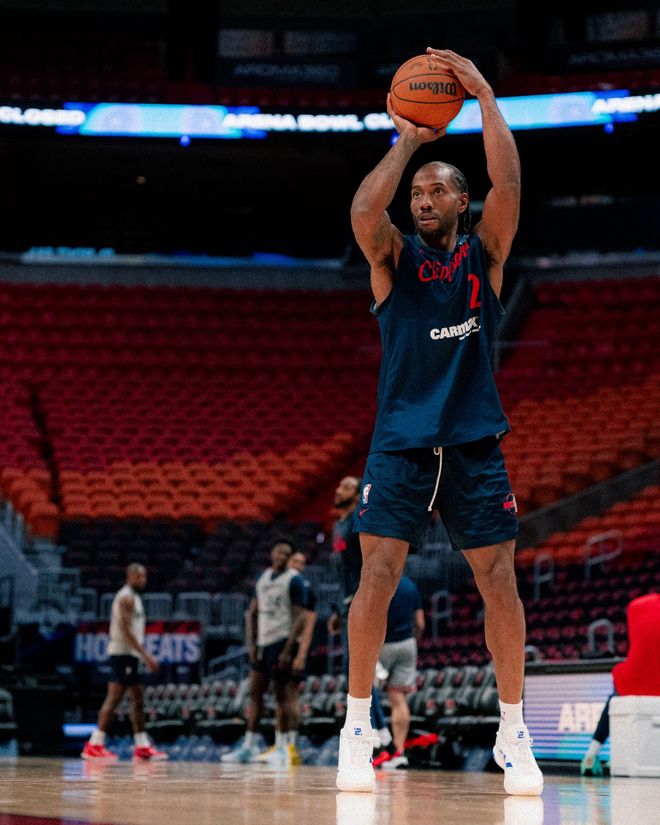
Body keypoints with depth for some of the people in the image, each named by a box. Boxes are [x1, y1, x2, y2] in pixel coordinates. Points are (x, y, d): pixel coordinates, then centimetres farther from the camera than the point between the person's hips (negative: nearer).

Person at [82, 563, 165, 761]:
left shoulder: (132, 597, 19)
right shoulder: (126, 597, -12)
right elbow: (126, 630, -20)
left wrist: (145, 656, 20)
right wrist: (145, 655, -23)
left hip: (130, 655, 10)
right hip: (123, 653, -10)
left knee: (138, 700, 11)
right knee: (113, 698, -12)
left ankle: (142, 747, 14)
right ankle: (94, 746, -14)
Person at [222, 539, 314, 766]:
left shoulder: (295, 581, -8)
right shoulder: (263, 578, 14)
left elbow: (301, 617, -13)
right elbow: (252, 613, 17)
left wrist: (288, 650, -20)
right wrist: (250, 643, 5)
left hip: (282, 643, -7)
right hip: (263, 643, 7)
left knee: (282, 696, -6)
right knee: (255, 693, 9)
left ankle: (284, 748, -2)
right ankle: (249, 746, 15)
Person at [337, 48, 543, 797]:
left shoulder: (484, 254, 6)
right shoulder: (393, 257, 5)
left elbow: (507, 186, -11)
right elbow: (364, 212, -18)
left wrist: (484, 96, -12)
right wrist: (407, 141, -10)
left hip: (473, 442, 1)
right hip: (400, 440, -1)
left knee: (499, 581, -2)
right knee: (377, 573, -9)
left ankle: (512, 733, 8)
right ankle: (357, 727, -1)